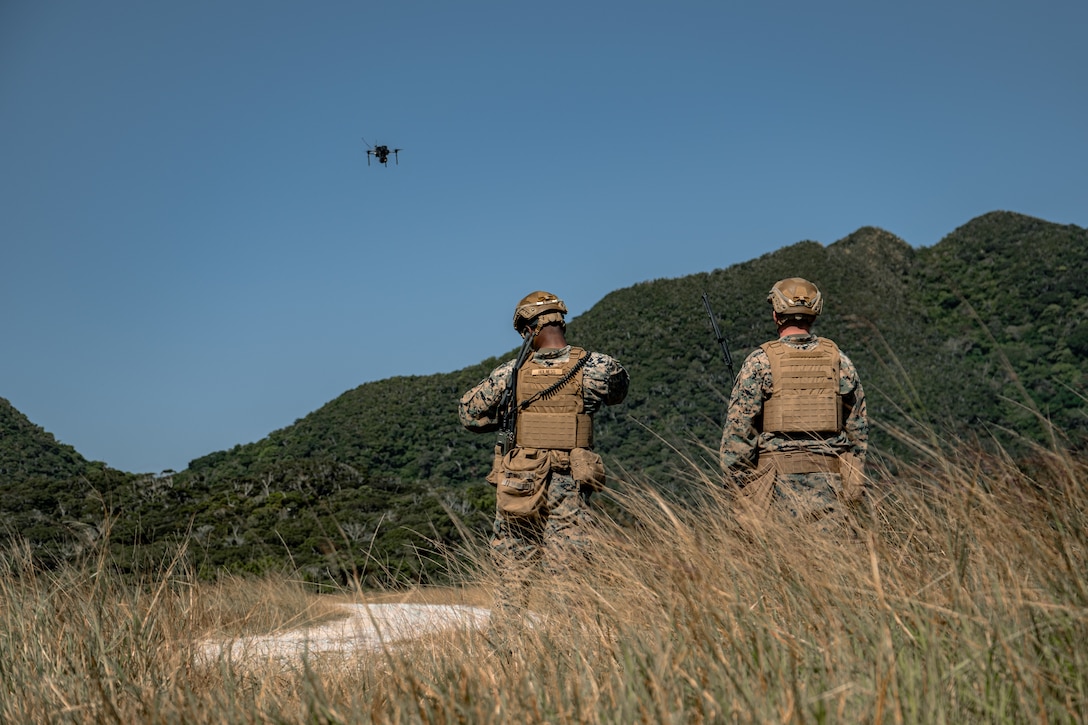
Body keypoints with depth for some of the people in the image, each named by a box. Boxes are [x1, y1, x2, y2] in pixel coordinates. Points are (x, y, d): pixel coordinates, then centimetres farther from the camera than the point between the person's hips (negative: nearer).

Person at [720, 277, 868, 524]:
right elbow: (858, 424, 11)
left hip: (779, 478, -3)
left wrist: (738, 478, 2)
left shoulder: (761, 361, -4)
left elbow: (739, 425, -6)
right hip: (828, 477, 3)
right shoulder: (838, 359, 7)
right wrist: (854, 479, 19)